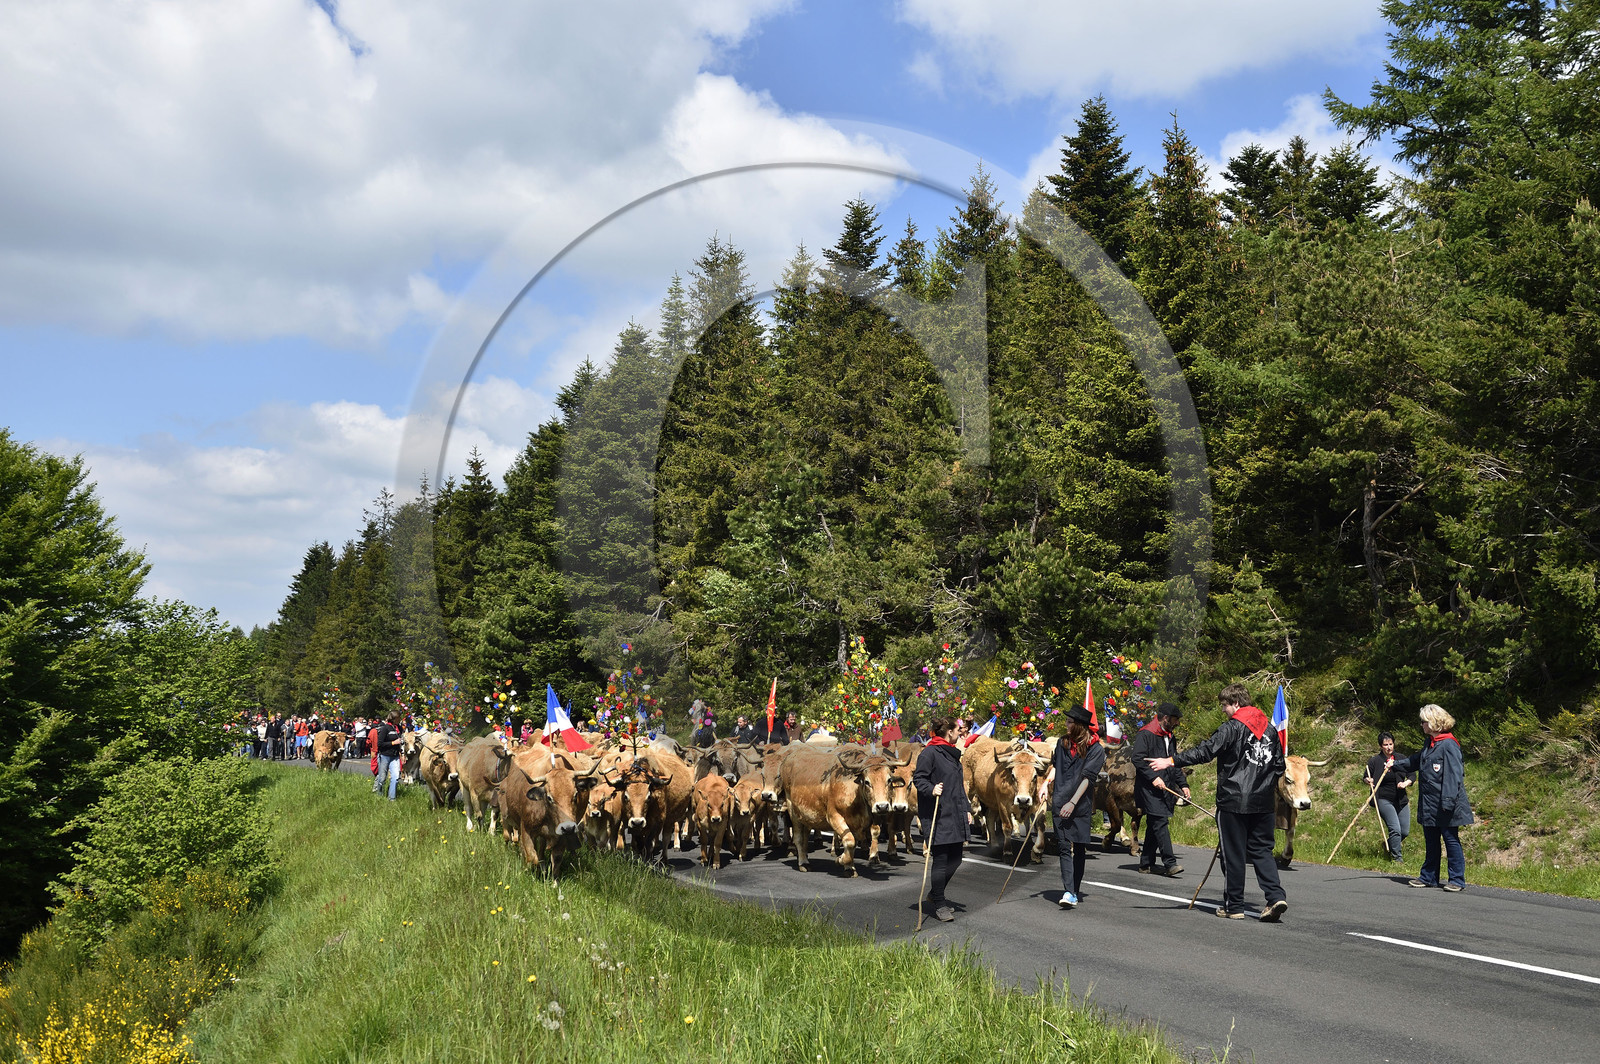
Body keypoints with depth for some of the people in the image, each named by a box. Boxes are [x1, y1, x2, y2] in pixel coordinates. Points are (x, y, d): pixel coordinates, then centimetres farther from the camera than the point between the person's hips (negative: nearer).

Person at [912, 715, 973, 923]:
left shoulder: (953, 754, 19)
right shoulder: (930, 753, -9)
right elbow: (918, 778, -11)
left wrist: (966, 809, 22)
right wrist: (931, 790, -28)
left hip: (955, 816, 9)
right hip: (937, 816, -9)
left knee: (955, 859, 11)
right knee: (940, 860, -6)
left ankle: (935, 895, 30)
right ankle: (939, 905, 5)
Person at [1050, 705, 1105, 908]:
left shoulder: (1096, 749, -4)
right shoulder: (1063, 742, 11)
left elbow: (1087, 778, -9)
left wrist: (1073, 802, -15)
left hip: (1081, 805, -3)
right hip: (1060, 803, 3)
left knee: (1079, 848, 3)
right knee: (1064, 847, -4)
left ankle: (1075, 890, 14)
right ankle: (1069, 892, -8)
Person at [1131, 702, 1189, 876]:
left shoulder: (1169, 737, 20)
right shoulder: (1145, 735, -8)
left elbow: (1174, 763, 27)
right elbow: (1137, 759, -16)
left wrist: (1183, 784, 18)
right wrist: (1153, 777, -22)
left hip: (1166, 788, 9)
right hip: (1149, 788, -9)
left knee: (1154, 825, 10)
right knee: (1160, 822, -15)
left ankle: (1146, 863, 15)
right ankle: (1170, 863, -20)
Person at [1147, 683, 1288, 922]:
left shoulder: (1232, 728, -11)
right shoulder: (1269, 728, 10)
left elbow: (1205, 751, -17)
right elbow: (1279, 765, 16)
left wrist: (1170, 761, -14)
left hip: (1234, 801, -6)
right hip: (1263, 803, 6)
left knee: (1233, 854, 3)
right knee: (1261, 850, 11)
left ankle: (1234, 906, 8)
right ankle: (1276, 896, -6)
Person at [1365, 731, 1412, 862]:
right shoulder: (1374, 761, -4)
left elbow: (1411, 775, 10)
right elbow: (1366, 777, 3)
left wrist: (1406, 783, -10)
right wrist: (1369, 781, -20)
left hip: (1401, 800, 5)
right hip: (1384, 800, -5)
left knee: (1405, 831, 8)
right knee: (1395, 829, -16)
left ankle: (1388, 846, 34)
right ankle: (1397, 856, -2)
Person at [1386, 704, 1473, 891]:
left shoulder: (1448, 745, -17)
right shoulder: (1430, 744, 13)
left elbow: (1453, 776, -21)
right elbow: (1415, 761, 32)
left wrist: (1448, 802, -24)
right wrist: (1395, 764, 36)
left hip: (1445, 807, -10)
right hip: (1429, 806, 10)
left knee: (1451, 841, -1)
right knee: (1431, 843, 15)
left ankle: (1457, 880, 6)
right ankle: (1428, 877, 23)